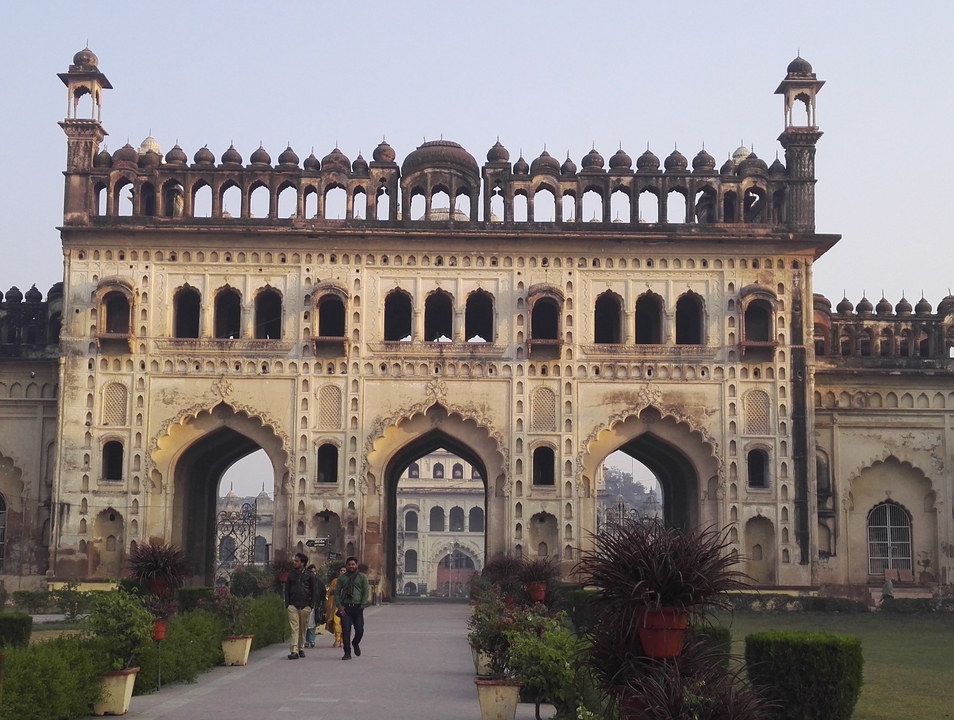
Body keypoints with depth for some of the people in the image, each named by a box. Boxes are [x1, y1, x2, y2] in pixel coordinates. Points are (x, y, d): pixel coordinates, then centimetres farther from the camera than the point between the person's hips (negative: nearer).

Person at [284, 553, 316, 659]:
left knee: (303, 629, 5)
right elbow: (287, 589, 12)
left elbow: (313, 591, 5)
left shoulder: (310, 575, 2)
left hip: (305, 606, -1)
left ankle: (301, 649, 18)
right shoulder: (291, 574, 9)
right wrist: (288, 603, 2)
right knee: (294, 628, -8)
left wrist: (311, 605, -2)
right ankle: (294, 651, -15)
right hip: (293, 606, 1)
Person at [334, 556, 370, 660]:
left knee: (359, 630, -2)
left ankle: (355, 644, 30)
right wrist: (339, 606, -4)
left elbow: (366, 592, 2)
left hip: (357, 607, -1)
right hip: (345, 607, 1)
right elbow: (337, 592, 8)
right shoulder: (342, 577, 10)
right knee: (345, 631, -4)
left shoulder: (362, 577, 6)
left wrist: (362, 606, -6)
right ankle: (347, 653, 4)